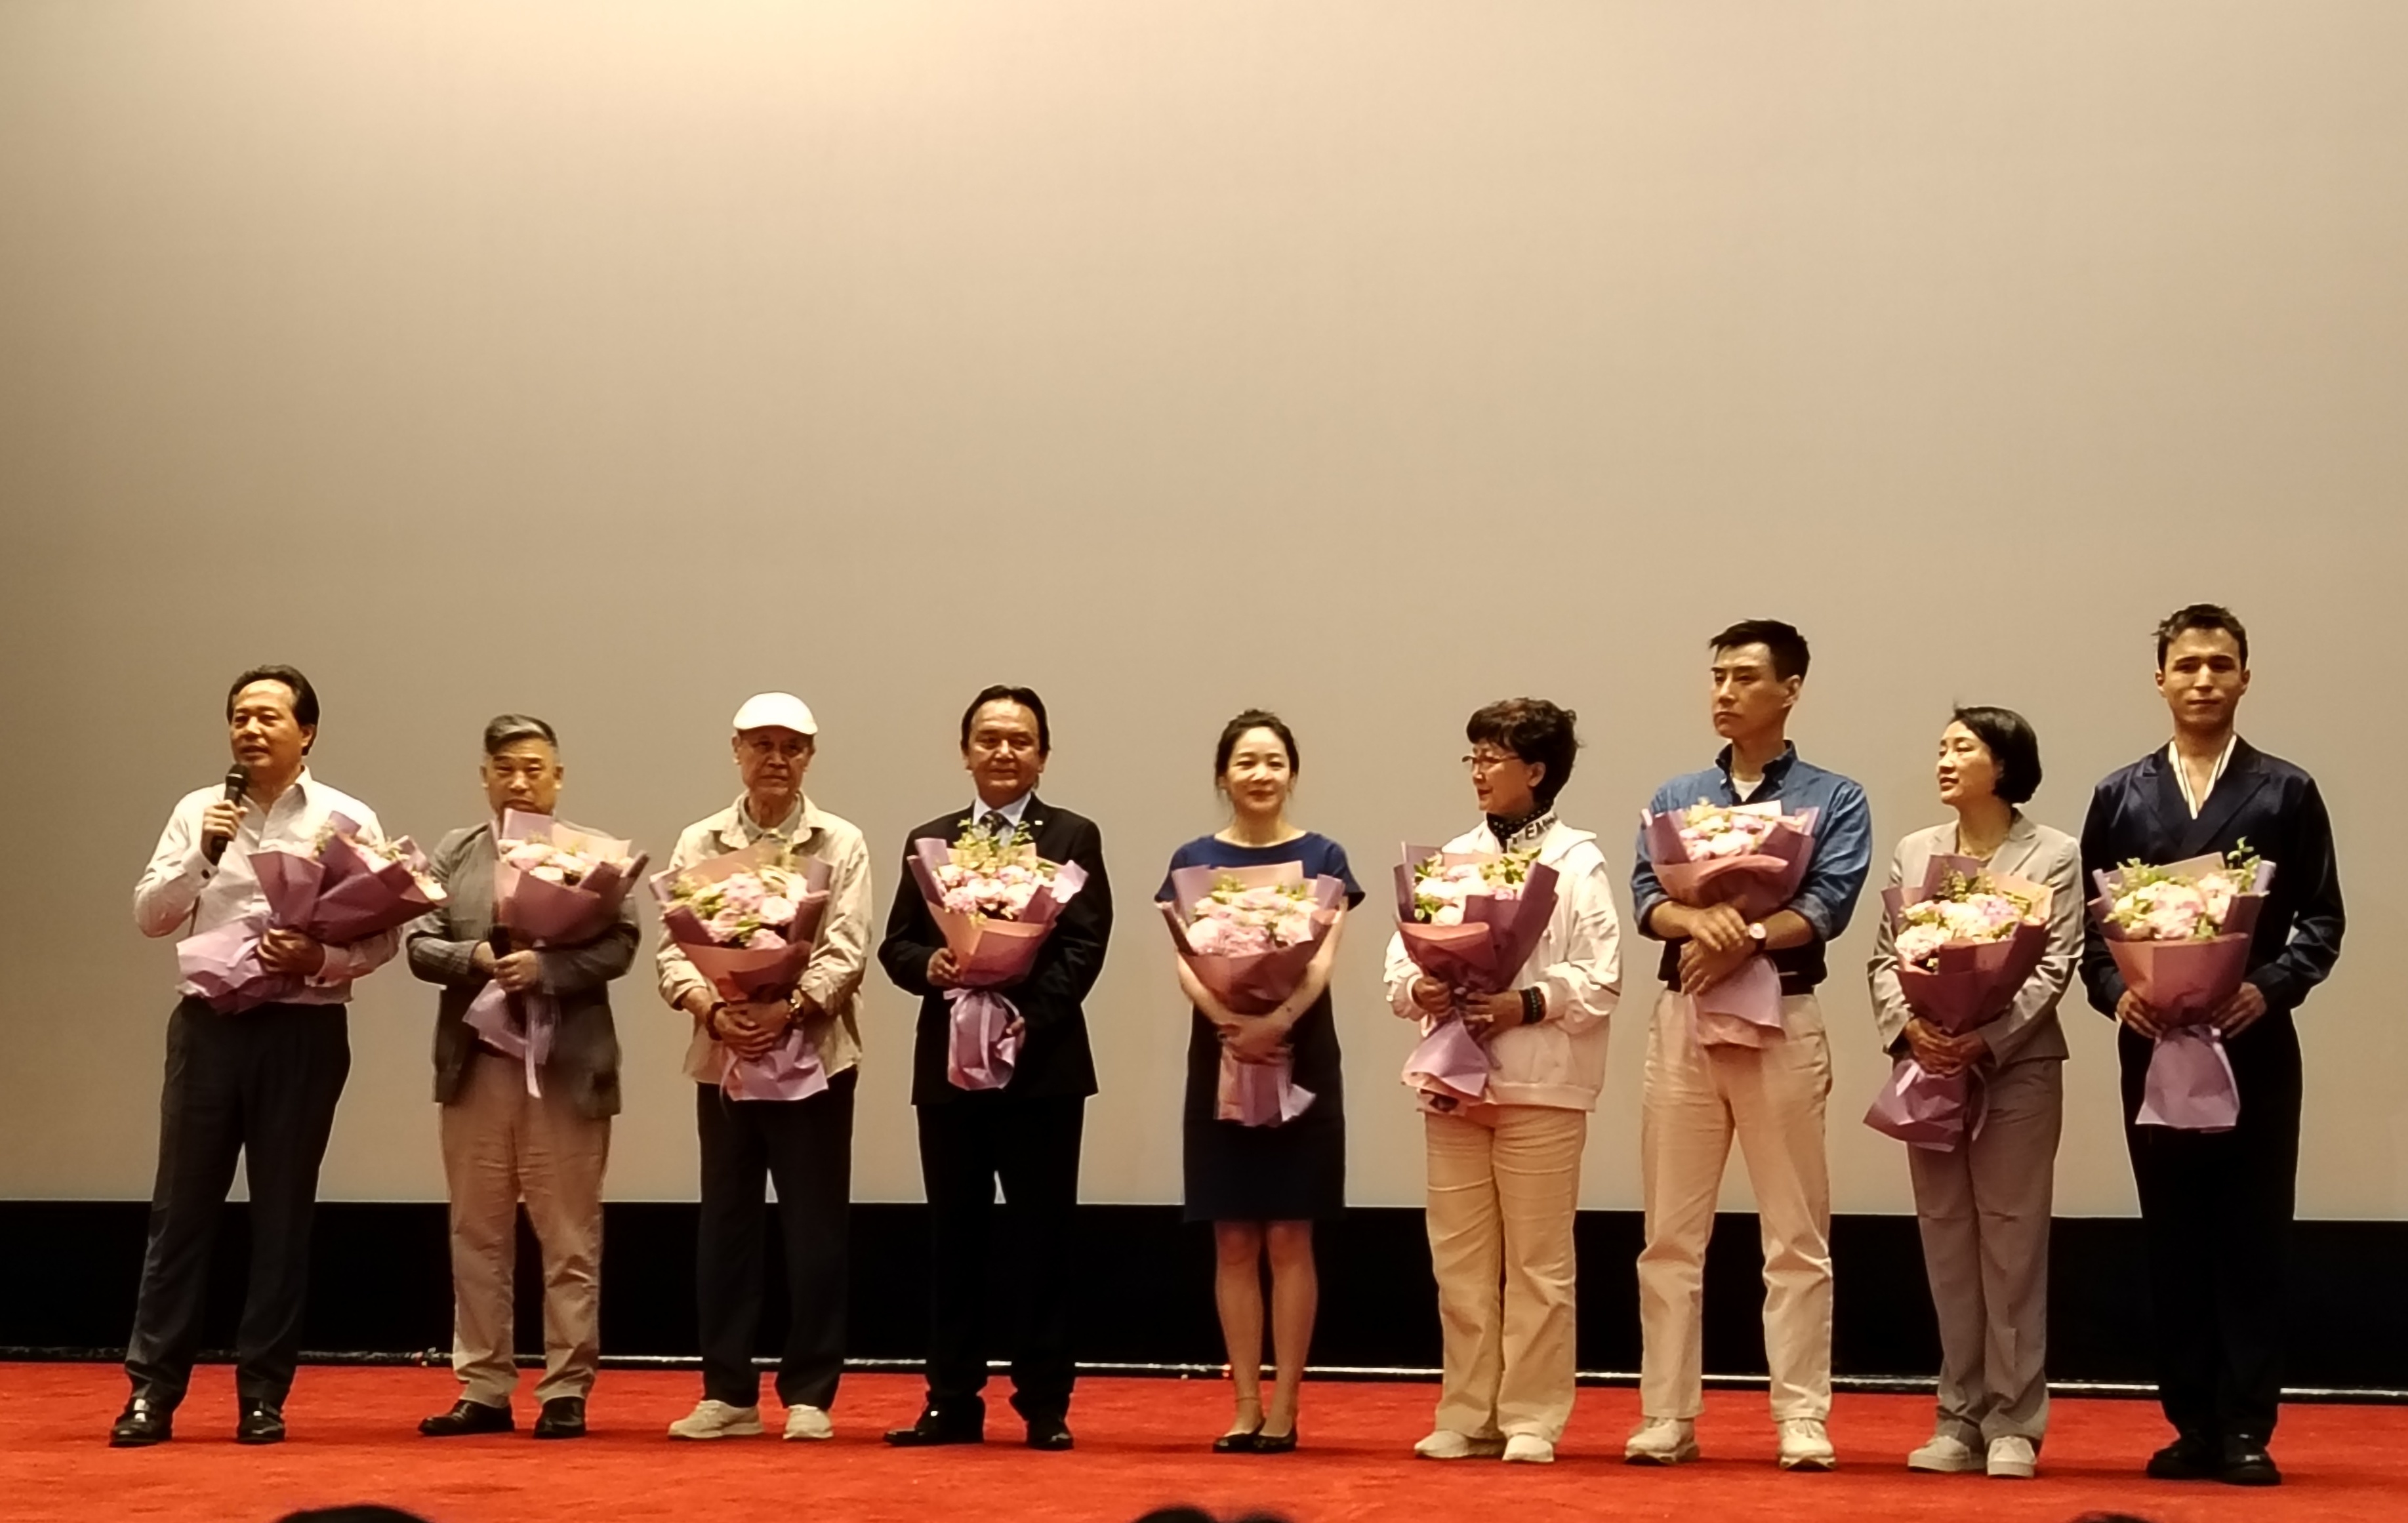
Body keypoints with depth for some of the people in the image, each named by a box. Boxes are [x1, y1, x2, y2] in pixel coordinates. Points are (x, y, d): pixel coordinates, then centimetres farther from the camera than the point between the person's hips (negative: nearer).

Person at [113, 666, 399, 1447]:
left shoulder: (347, 820, 1)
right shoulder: (197, 811, 8)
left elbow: (383, 934, -2)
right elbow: (149, 915, 2)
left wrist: (320, 960, -19)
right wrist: (202, 855, -13)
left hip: (302, 1028, -1)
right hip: (208, 1022, 2)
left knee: (281, 1212, 5)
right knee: (181, 1205, 1)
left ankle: (263, 1395, 12)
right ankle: (152, 1389, 6)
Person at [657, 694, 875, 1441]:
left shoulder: (841, 845, 3)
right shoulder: (698, 844, 9)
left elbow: (846, 954, -6)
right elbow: (673, 950, 2)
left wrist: (790, 1010, -21)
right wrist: (715, 1011, -16)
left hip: (813, 1055, -2)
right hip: (724, 1057, 2)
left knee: (815, 1228, 0)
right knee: (725, 1224, 6)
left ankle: (809, 1394, 7)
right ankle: (727, 1393, 13)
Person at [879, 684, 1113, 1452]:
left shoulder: (1073, 837, 3)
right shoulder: (929, 841, 13)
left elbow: (1084, 947, -7)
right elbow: (896, 945, 9)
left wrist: (1027, 1021, -19)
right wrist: (930, 965, -14)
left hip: (1042, 1063, -3)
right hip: (949, 1065, 3)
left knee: (1044, 1238, 2)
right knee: (953, 1238, 7)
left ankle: (1045, 1404, 8)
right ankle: (952, 1402, 14)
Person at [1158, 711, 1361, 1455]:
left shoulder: (1321, 858, 2)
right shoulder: (1194, 860, 6)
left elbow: (1322, 960, -9)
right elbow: (1185, 963, -4)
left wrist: (1277, 1023, -28)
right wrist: (1230, 1023, -23)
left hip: (1300, 1058, -2)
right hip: (1220, 1058, 2)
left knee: (1288, 1239, 1)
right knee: (1234, 1242, 5)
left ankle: (1284, 1407, 6)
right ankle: (1245, 1406, 11)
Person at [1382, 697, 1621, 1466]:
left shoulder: (1578, 862, -1)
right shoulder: (1450, 857, 13)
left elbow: (1600, 983, -8)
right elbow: (1401, 954, 8)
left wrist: (1525, 1006, -21)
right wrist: (1417, 989, -13)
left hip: (1541, 1084, -5)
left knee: (1537, 1261, 2)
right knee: (1459, 1260, 8)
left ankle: (1531, 1420, 8)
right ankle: (1467, 1415, 15)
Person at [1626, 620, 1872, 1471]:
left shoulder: (1834, 800, 5)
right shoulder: (1675, 799, 14)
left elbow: (1828, 907, -9)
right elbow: (1646, 898, 0)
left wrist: (1745, 939, -24)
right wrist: (1699, 921, -21)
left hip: (1783, 1023, -3)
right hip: (1683, 1020, 3)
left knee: (1797, 1235, -1)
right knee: (1671, 1234, 3)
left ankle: (1802, 1420, 2)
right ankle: (1667, 1418, 7)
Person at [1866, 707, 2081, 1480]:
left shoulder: (2053, 855, 0)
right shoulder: (1913, 852, 12)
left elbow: (2055, 968, -8)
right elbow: (1885, 959, 8)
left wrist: (1986, 1039, -19)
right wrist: (1908, 1026, -11)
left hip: (2017, 1065, -4)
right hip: (1930, 1067, 4)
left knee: (2012, 1243, -1)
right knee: (1946, 1243, 7)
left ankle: (2013, 1424, 5)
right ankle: (1962, 1420, 14)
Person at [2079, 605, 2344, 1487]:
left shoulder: (2287, 793, 4)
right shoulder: (2120, 797, 9)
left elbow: (2321, 920, 1)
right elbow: (2089, 923, 8)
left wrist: (2270, 988, -15)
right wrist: (2114, 991, -10)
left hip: (2254, 1046, -2)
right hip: (2152, 1045, 2)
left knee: (2253, 1239, 0)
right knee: (2174, 1241, 5)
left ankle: (2247, 1430, 4)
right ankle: (2193, 1427, 11)